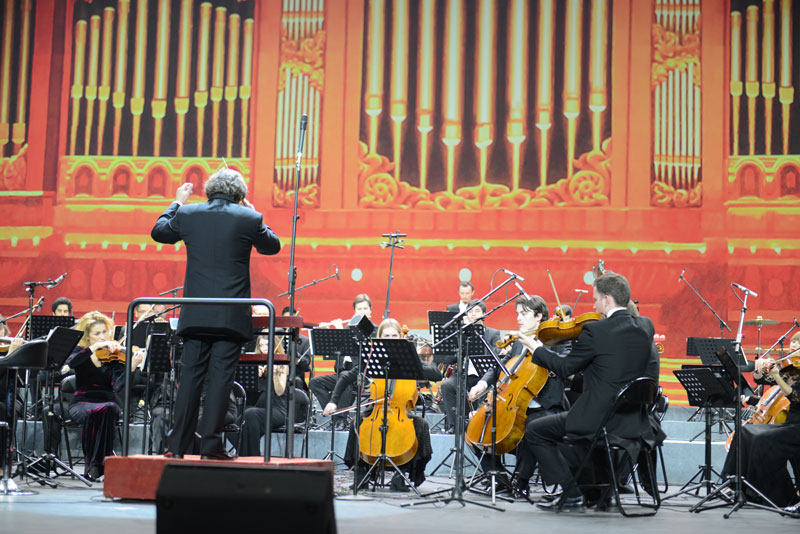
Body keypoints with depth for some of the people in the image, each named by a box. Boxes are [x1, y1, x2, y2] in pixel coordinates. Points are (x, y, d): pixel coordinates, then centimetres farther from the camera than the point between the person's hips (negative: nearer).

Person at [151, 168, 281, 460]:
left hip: (195, 315, 3)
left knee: (190, 376, 7)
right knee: (220, 377, 1)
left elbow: (158, 232, 21)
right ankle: (210, 444, -1)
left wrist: (177, 202, 31)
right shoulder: (249, 218, -5)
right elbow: (273, 246, 13)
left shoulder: (188, 214, 2)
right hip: (231, 316, -2)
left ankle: (177, 446, 9)